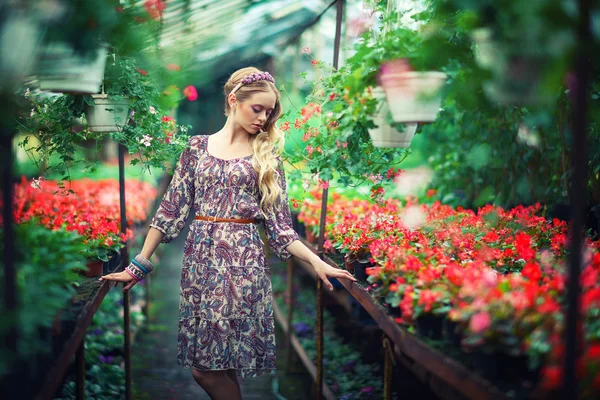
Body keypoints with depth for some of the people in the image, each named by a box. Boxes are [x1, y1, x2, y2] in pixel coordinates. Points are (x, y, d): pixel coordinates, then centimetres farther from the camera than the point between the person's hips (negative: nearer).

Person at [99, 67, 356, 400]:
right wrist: (139, 265, 3)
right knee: (203, 363, 2)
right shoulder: (198, 147, 8)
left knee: (208, 368, -5)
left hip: (243, 259, -2)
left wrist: (316, 262, -11)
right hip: (200, 258, 2)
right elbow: (172, 208, 7)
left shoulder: (267, 156, 6)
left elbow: (279, 225, 3)